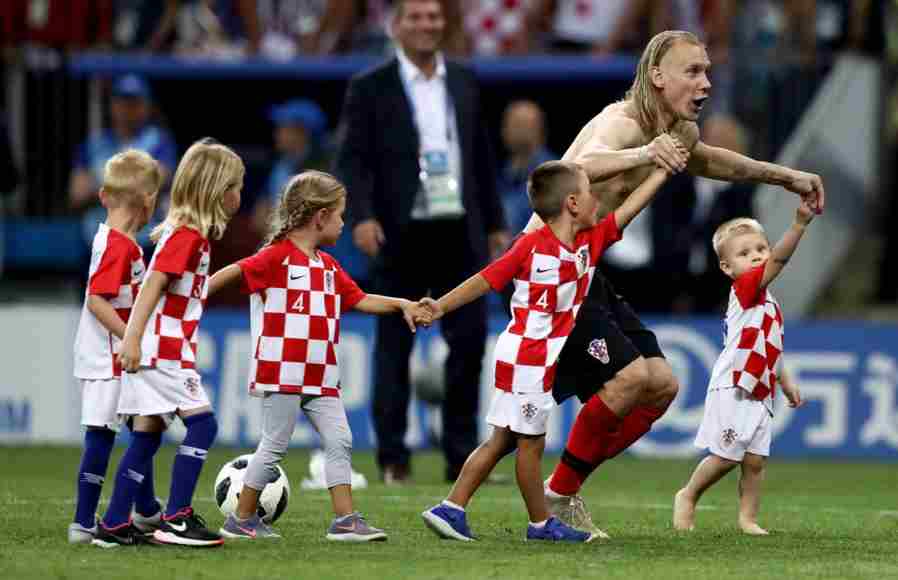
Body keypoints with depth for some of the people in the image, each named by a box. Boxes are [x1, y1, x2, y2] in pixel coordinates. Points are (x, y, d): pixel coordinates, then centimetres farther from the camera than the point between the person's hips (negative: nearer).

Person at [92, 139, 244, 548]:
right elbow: (153, 284, -21)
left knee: (148, 434, 9)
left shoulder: (187, 234, 17)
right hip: (162, 349, -10)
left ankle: (115, 525, 9)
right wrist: (133, 338, -27)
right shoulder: (187, 236, -13)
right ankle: (176, 519, -14)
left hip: (167, 350, 10)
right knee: (202, 422, -12)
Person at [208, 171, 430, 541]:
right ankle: (242, 519, 10)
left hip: (320, 378, 8)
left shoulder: (328, 266, 17)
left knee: (339, 442, 2)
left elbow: (359, 300, 21)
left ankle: (345, 520, 3)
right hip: (282, 372, -8)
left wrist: (401, 305, 12)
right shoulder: (278, 257, -9)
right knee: (275, 445, -2)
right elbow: (233, 273, -12)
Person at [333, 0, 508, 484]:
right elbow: (352, 160, -6)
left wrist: (495, 223, 16)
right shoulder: (369, 88, -1)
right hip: (400, 236, -4)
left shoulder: (464, 81, 13)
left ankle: (461, 456, 6)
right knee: (394, 345, 1)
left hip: (460, 231, 4)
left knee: (470, 340, -1)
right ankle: (392, 458, 6)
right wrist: (361, 216, -21)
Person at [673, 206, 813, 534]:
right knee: (725, 456, -3)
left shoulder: (766, 300, 16)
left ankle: (748, 518, 8)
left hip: (760, 394, 8)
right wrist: (799, 224, -39)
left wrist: (785, 383, 24)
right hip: (732, 390, -8)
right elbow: (778, 260, -28)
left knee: (755, 460, 3)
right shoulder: (745, 287, -11)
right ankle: (688, 496, 18)